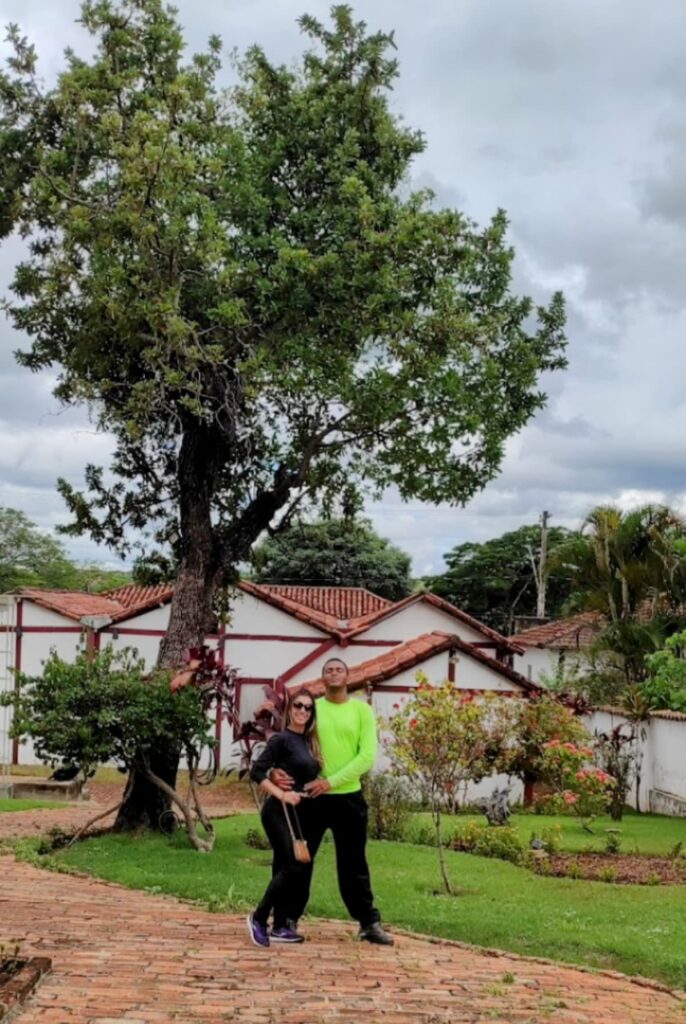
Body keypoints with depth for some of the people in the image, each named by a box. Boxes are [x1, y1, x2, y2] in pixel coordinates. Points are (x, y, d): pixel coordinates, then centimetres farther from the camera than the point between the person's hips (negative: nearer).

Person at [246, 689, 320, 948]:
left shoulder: (309, 742, 13)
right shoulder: (282, 739, -9)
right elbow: (256, 772, -14)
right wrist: (281, 794, -21)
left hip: (299, 813, 8)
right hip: (279, 812, -8)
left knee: (284, 868, 9)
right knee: (293, 868, -13)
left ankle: (280, 927, 15)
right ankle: (258, 917, 0)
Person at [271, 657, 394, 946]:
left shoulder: (362, 710, 0)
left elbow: (367, 757, -8)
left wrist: (331, 781, -17)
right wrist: (274, 769, -25)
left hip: (349, 797, 0)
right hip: (312, 797, 0)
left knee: (353, 864, 8)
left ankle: (369, 923, 17)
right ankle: (288, 920, 18)